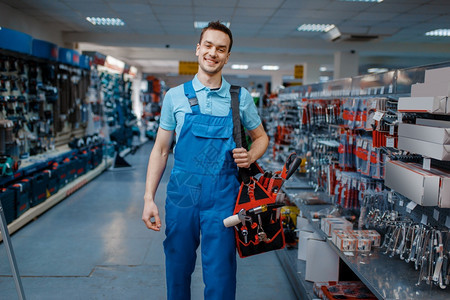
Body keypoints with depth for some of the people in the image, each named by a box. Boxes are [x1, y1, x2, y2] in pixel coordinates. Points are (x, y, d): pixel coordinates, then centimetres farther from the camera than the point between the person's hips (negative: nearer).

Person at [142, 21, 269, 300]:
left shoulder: (241, 97, 3)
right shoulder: (175, 96, 3)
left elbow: (261, 137, 16)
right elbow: (161, 149, 5)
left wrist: (250, 156, -7)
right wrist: (149, 198, -1)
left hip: (222, 196, 0)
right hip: (181, 193, 1)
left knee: (220, 277, 3)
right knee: (178, 270, 13)